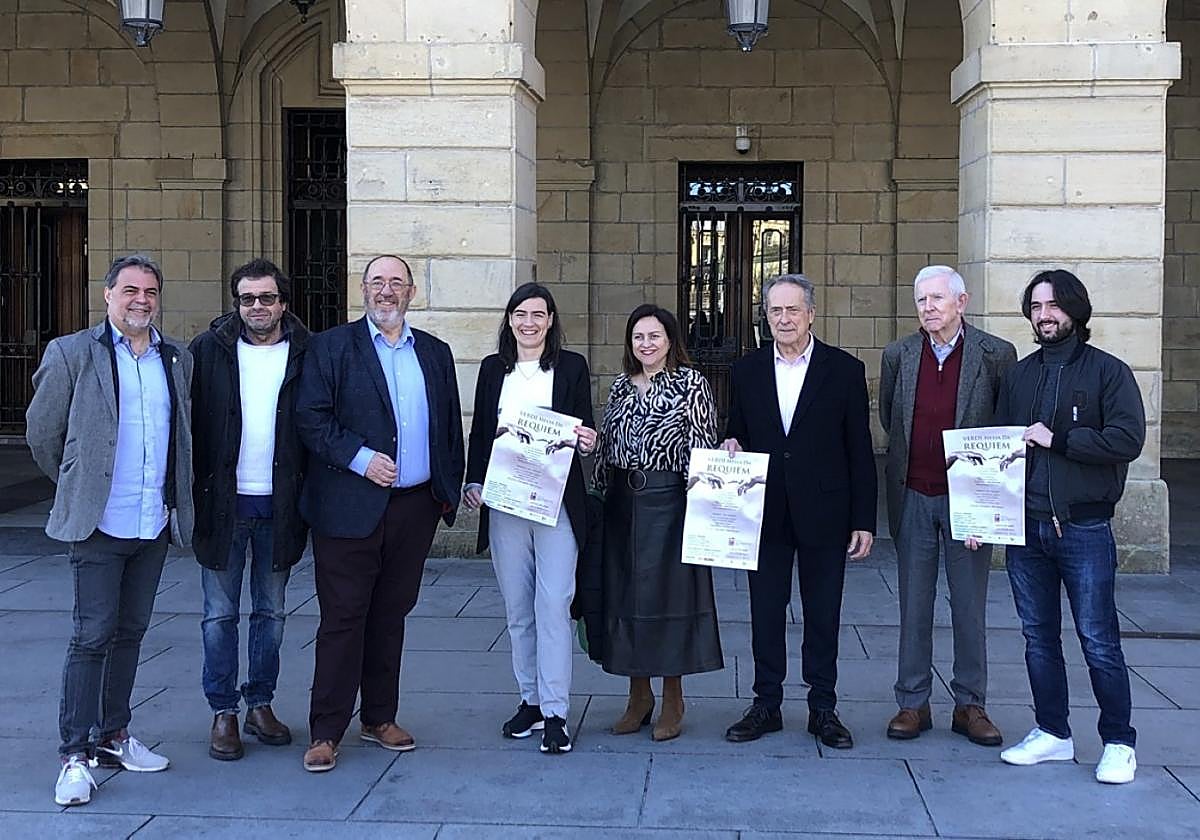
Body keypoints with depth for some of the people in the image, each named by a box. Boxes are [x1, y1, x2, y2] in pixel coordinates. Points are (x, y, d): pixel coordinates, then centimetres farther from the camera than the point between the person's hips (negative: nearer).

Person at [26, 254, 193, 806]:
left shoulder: (178, 360, 10)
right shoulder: (72, 354, -3)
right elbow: (41, 433, 3)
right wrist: (77, 483, 10)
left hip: (155, 524, 5)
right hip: (99, 524, -4)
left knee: (130, 631, 13)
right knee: (93, 635, -4)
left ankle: (113, 736, 25)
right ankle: (76, 754, 3)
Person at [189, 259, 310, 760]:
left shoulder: (305, 354, 1)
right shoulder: (209, 349, 0)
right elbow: (188, 418, -1)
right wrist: (189, 489, -8)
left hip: (280, 504, 1)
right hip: (223, 501, -1)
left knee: (271, 612, 12)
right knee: (220, 614, 6)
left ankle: (261, 704, 25)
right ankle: (223, 713, 16)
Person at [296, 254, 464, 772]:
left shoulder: (435, 354, 14)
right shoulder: (331, 347, 1)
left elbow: (450, 426, 15)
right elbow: (311, 417, -8)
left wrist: (450, 490, 8)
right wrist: (360, 458, -17)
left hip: (415, 508, 4)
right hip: (350, 509, -4)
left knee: (391, 615, 13)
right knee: (342, 618, -1)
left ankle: (379, 718, 24)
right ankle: (326, 732, 6)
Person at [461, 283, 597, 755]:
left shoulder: (571, 367, 4)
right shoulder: (493, 369, 11)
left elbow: (584, 430, 5)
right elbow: (479, 433, 13)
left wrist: (587, 444, -18)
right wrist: (473, 482, 0)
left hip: (556, 502, -3)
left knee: (553, 605, -8)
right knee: (517, 608, 9)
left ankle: (554, 712, -3)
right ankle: (530, 700, 21)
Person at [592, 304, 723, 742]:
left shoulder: (691, 383, -3)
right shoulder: (621, 386, 12)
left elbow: (702, 444, -7)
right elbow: (605, 446, 16)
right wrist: (600, 493, 12)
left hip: (669, 500, -5)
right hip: (623, 500, 5)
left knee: (668, 590, -1)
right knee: (625, 592, 7)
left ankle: (673, 701, 12)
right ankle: (639, 696, 19)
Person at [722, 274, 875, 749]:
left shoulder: (845, 370, -1)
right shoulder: (746, 371, 6)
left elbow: (860, 451, -1)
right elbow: (735, 437, 15)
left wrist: (863, 521, -4)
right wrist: (730, 446, -10)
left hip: (823, 513, -2)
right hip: (765, 514, 2)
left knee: (823, 616, 7)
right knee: (765, 613, 8)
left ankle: (823, 709, 18)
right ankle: (766, 705, 20)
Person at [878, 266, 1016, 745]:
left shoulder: (996, 355, -4)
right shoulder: (897, 355, 4)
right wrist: (911, 460, 11)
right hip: (913, 498, 2)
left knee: (970, 607, 6)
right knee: (914, 606, 7)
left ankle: (970, 705, 18)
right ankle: (913, 703, 17)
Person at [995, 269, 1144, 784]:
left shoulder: (1107, 371, -2)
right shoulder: (1019, 375, 13)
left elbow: (1128, 439, -14)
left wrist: (1056, 439, -14)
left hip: (1083, 527, -5)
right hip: (1024, 525, 5)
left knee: (1098, 641, -2)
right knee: (1038, 637, 10)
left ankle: (1119, 743, 10)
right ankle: (1052, 733, 22)